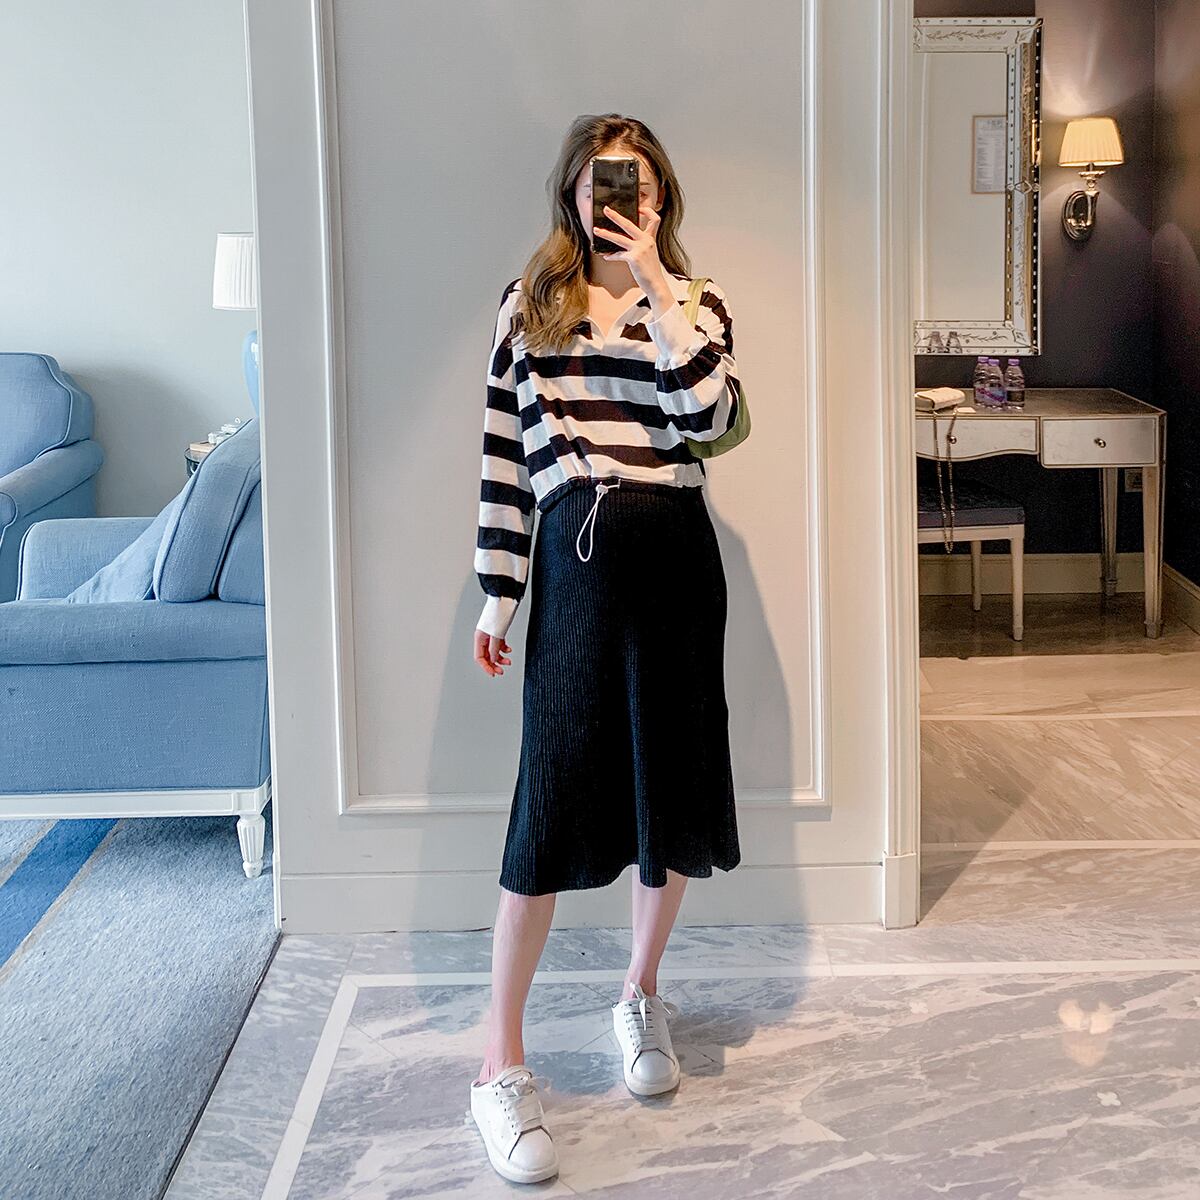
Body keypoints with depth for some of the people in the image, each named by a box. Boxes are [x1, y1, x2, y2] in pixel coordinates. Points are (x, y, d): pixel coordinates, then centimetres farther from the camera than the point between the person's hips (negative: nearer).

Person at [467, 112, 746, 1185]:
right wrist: (498, 594, 3)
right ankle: (502, 1067, 5)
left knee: (671, 778, 8)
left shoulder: (694, 304, 7)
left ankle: (641, 996, 33)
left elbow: (709, 415, -13)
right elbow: (504, 455, 6)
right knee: (553, 797, -4)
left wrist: (655, 284, -13)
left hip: (673, 554, 1)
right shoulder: (529, 305, 8)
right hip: (573, 557, -1)